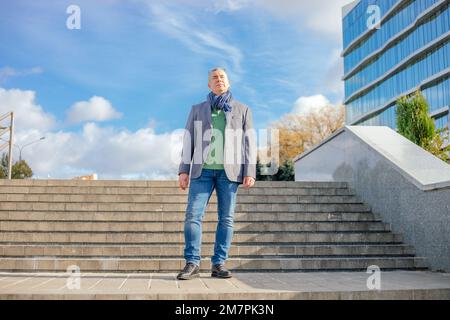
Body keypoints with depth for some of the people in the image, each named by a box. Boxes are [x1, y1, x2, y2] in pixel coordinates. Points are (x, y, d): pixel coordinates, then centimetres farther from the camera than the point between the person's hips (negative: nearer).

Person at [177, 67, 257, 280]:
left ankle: (218, 264, 7)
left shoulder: (242, 110, 14)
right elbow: (188, 141, 11)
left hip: (229, 170, 0)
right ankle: (192, 263, -1)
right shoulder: (197, 109, 16)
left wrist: (250, 172, -4)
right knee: (193, 215, -8)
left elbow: (249, 142, 7)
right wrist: (184, 170, 0)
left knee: (226, 218, -1)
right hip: (202, 170, 1)